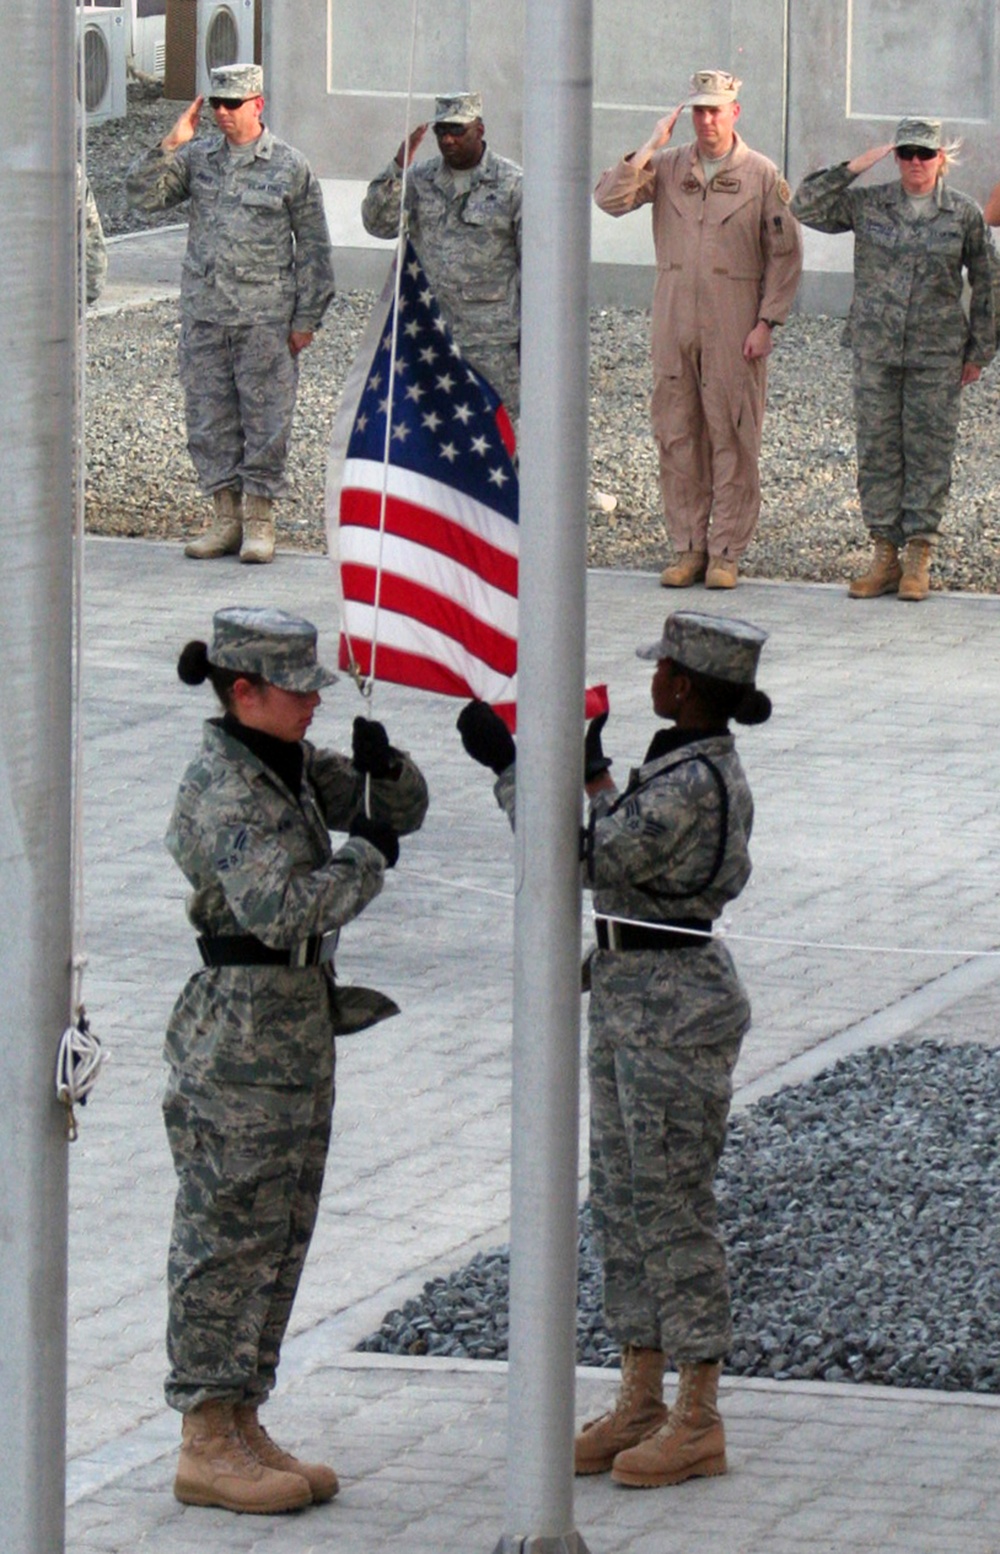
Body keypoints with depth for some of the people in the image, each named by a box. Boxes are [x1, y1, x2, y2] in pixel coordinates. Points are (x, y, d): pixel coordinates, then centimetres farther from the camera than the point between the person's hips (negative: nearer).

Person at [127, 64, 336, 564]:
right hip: (203, 314, 4)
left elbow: (313, 248, 2)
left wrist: (306, 318, -2)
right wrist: (169, 146, -7)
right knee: (209, 418, 6)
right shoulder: (197, 157, 9)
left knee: (265, 420, -1)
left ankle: (259, 523, 6)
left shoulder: (290, 167, -1)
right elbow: (143, 195, 4)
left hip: (264, 318, -4)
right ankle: (225, 518, 14)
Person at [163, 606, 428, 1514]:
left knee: (281, 1238, 12)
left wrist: (383, 769, -5)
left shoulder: (290, 764, 10)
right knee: (228, 1235, -4)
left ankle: (242, 1429, 19)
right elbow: (279, 906, -30)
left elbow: (401, 811, 16)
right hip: (241, 1029, -9)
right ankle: (206, 1448, 2)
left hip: (301, 1025, 9)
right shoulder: (224, 789, -18)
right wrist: (369, 860, -19)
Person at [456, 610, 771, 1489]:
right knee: (622, 1201, 14)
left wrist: (509, 766, -18)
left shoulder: (697, 782, -21)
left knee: (674, 1209, -3)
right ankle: (640, 1405, 22)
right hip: (629, 994, 10)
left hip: (674, 1005, -10)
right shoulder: (686, 766, 9)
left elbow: (587, 857, -22)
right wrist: (589, 771, 17)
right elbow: (620, 852, 17)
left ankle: (699, 1423, 5)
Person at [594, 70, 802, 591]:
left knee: (731, 436, -2)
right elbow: (609, 198, -4)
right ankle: (688, 548, 12)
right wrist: (650, 148, -10)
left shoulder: (762, 176, 0)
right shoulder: (667, 168, 8)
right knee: (676, 434, 4)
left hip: (733, 326, -3)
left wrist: (766, 322, -7)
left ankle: (725, 553, 4)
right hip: (674, 320, 3)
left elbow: (785, 255, 1)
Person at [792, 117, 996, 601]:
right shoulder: (867, 205, 3)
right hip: (876, 349, 1)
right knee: (877, 451, 3)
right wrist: (852, 168, -7)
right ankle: (884, 556, 10)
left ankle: (918, 560, 6)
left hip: (936, 354, -1)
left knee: (928, 453, 0)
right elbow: (806, 207, 0)